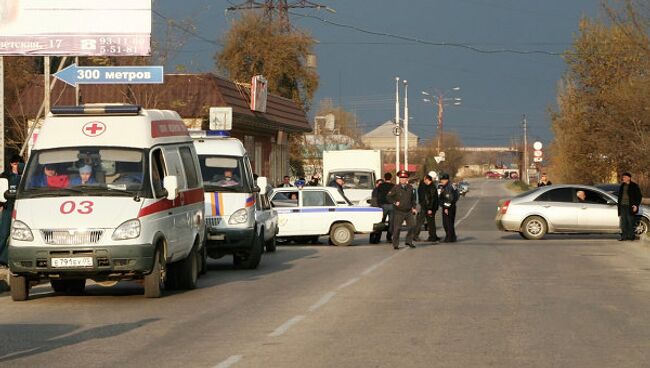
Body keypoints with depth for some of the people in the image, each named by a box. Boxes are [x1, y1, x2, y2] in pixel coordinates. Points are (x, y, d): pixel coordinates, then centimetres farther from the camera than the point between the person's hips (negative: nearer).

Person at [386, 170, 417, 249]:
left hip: (409, 211, 4)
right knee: (397, 228, -3)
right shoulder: (396, 188, -6)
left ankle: (409, 241, 14)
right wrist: (394, 202, -13)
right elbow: (388, 197, -3)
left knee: (412, 226, -2)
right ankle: (395, 244, 6)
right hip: (398, 212, -4)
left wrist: (413, 207, 10)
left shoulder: (410, 188, 6)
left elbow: (413, 199, 18)